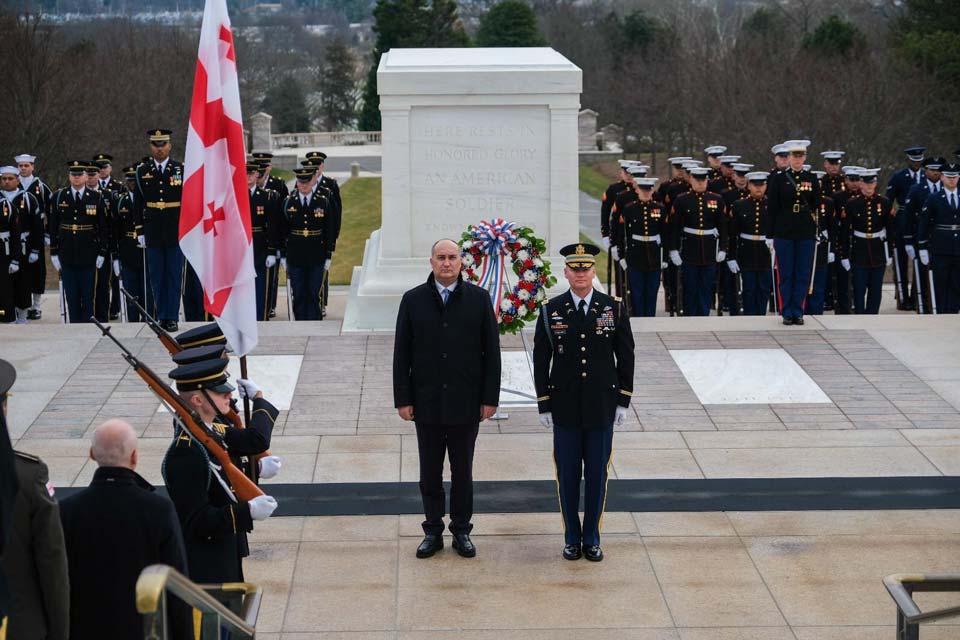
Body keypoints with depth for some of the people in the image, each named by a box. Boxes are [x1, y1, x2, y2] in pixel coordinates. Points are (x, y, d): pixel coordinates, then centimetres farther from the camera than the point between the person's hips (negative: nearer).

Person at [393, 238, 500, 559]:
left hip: (465, 404, -1)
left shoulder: (478, 299, 0)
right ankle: (433, 531, 18)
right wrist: (403, 399, -3)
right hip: (427, 404, 1)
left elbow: (491, 352, 1)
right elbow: (402, 354, 2)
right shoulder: (413, 300, 1)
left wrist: (490, 398, -3)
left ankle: (461, 531, 19)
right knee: (430, 473, 8)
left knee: (463, 472, 9)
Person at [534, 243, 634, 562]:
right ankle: (572, 538, 18)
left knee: (597, 474, 6)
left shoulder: (614, 308, -1)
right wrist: (544, 405, -2)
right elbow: (541, 360, 1)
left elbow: (625, 356, 3)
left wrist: (624, 401, 0)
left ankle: (592, 538, 18)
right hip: (565, 408, 0)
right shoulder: (551, 310, -2)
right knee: (568, 475, 6)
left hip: (602, 407, 0)